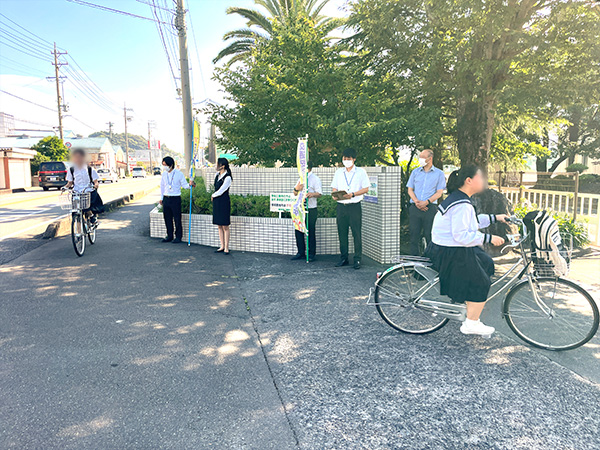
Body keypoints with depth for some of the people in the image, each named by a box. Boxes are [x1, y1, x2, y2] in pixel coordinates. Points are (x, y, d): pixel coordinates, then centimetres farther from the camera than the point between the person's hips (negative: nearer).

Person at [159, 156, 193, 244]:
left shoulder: (179, 173, -5)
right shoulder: (164, 174, 8)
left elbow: (184, 185, -3)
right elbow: (162, 186, 18)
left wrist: (189, 184, -25)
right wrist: (161, 198, 19)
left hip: (175, 199, -5)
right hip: (166, 198, 5)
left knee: (177, 219, -2)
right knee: (167, 218, 8)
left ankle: (178, 237, 8)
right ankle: (169, 236, 20)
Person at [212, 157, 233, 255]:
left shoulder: (227, 178, -14)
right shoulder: (218, 175, 11)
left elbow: (220, 191, -14)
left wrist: (213, 195, 2)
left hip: (224, 202, -8)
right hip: (216, 202, 8)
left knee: (225, 226, -4)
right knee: (219, 226, 9)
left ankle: (226, 248, 2)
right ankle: (222, 246, 15)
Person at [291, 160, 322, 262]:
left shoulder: (315, 179, -1)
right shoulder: (301, 179, 17)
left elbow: (319, 193, -9)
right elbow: (295, 194, 17)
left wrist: (312, 194, -31)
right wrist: (296, 189, -7)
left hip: (311, 209, -6)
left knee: (311, 232, -2)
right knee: (298, 231, 7)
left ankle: (311, 254, 8)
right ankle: (301, 253, 18)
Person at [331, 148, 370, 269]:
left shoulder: (360, 172, 4)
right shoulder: (339, 172, 15)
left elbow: (366, 189, -1)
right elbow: (334, 188, 16)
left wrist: (352, 194, -14)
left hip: (355, 206, -3)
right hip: (341, 206, 4)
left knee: (357, 233, -4)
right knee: (342, 233, 6)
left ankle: (357, 259, 3)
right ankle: (344, 258, 16)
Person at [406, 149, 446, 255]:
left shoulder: (439, 174, 6)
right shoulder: (415, 172, 14)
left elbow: (439, 193, 0)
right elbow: (410, 190, 11)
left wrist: (426, 202, -14)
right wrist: (416, 201, -7)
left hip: (430, 208, -3)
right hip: (415, 207, 3)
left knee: (429, 235, -3)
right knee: (414, 234, 4)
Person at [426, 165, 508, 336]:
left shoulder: (457, 198, 10)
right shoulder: (462, 205, -25)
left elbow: (472, 221, 22)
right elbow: (461, 235, -29)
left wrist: (495, 218, 19)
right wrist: (488, 238, -23)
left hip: (447, 248, 11)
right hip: (451, 254, -11)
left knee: (486, 263, 22)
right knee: (480, 284, 2)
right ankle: (471, 324, 14)